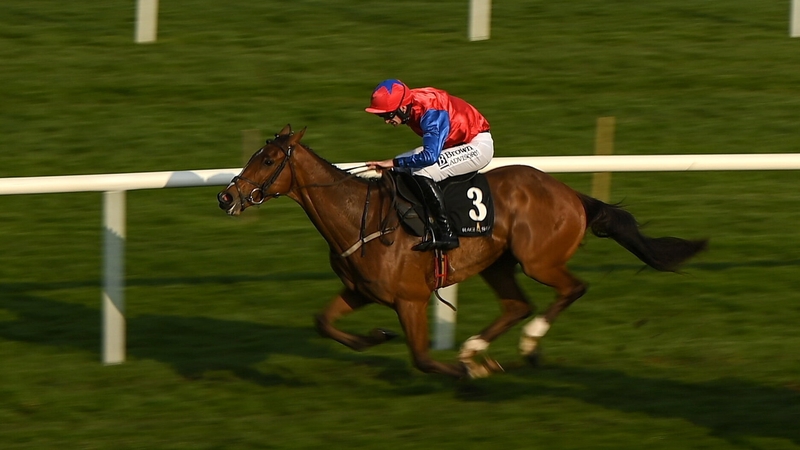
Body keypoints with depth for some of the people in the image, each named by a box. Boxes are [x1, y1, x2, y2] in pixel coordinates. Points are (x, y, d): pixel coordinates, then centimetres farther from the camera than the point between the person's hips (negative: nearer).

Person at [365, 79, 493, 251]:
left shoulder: (431, 113, -32)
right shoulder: (412, 106, -6)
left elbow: (430, 156, -40)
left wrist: (394, 162, -31)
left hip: (478, 145, -10)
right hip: (454, 143, 10)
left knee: (423, 173, -29)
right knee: (399, 169, 4)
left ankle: (446, 234, -23)